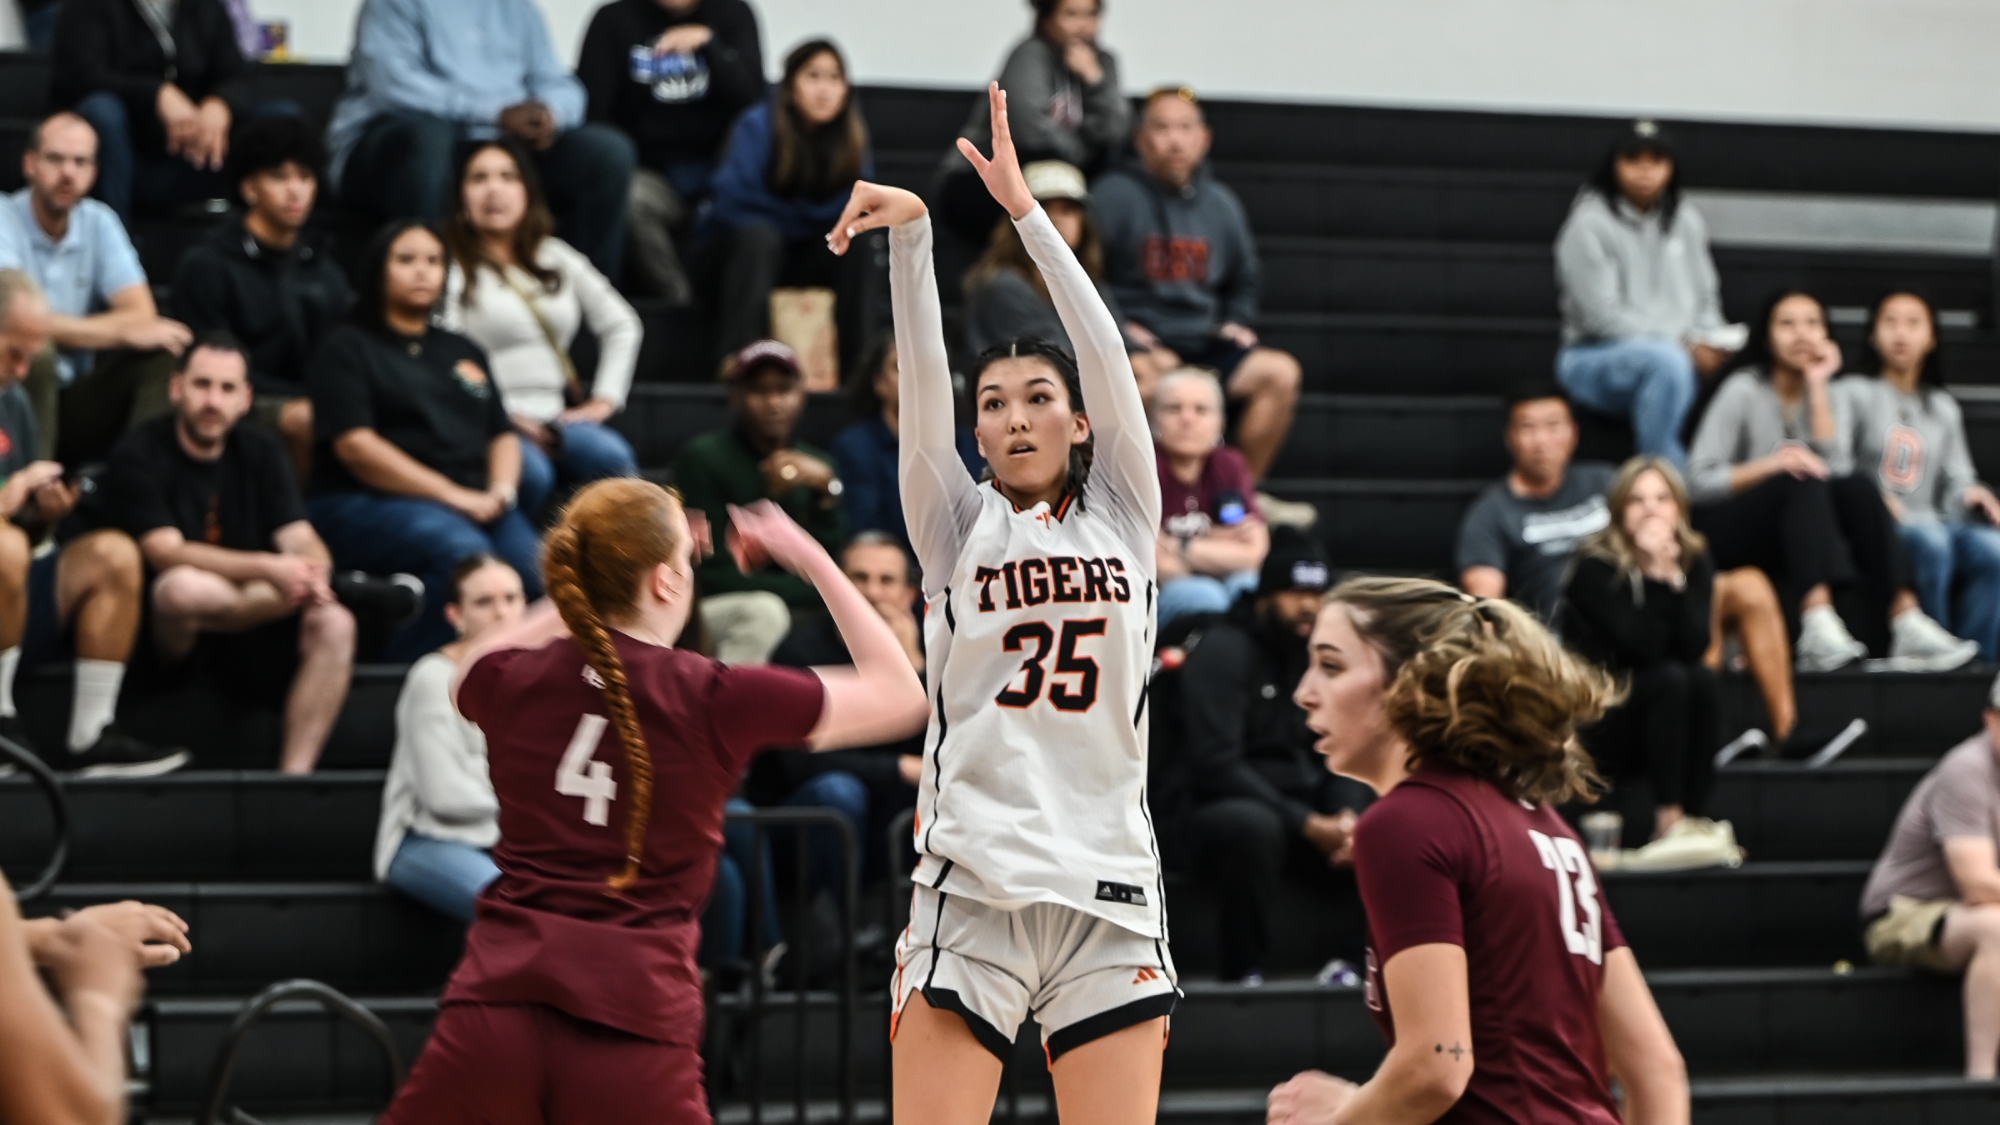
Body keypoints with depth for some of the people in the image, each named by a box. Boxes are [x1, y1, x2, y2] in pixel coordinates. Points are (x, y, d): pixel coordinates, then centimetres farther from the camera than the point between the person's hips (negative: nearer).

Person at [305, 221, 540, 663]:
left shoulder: (464, 352, 28)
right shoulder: (347, 348, 8)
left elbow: (502, 435, 24)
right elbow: (355, 445, -5)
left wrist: (501, 490, -1)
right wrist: (452, 495, -12)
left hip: (473, 505, 5)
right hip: (366, 503, -5)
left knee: (537, 573, -28)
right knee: (465, 554, -38)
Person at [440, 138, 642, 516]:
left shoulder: (555, 257, 20)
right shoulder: (451, 268, 2)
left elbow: (621, 324, 26)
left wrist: (604, 399, 13)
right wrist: (506, 417, -16)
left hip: (557, 421, 5)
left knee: (611, 456, -29)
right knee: (531, 472, -38)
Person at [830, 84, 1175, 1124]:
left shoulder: (1123, 520, 13)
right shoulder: (958, 526, 11)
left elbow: (1106, 354, 4)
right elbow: (923, 376, -2)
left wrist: (1026, 210, -1)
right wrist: (910, 232, -14)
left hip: (1111, 892, 2)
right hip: (972, 889, -1)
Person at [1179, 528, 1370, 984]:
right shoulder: (1223, 650, -10)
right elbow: (1213, 764, -19)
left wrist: (1346, 816, -11)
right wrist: (1306, 824, -23)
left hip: (1308, 810, 6)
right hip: (1220, 807, -6)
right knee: (1253, 825, -40)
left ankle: (1358, 963, -10)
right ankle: (1243, 972, -27)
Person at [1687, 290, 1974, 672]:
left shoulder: (1830, 398, 11)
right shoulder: (1743, 392, -5)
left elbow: (1836, 467, -10)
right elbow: (1698, 481, -14)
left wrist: (1817, 388, -10)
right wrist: (1770, 465, -26)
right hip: (1729, 536, -5)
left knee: (1858, 488, -23)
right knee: (1803, 481, -33)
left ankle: (1906, 625, -37)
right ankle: (1818, 630, -56)